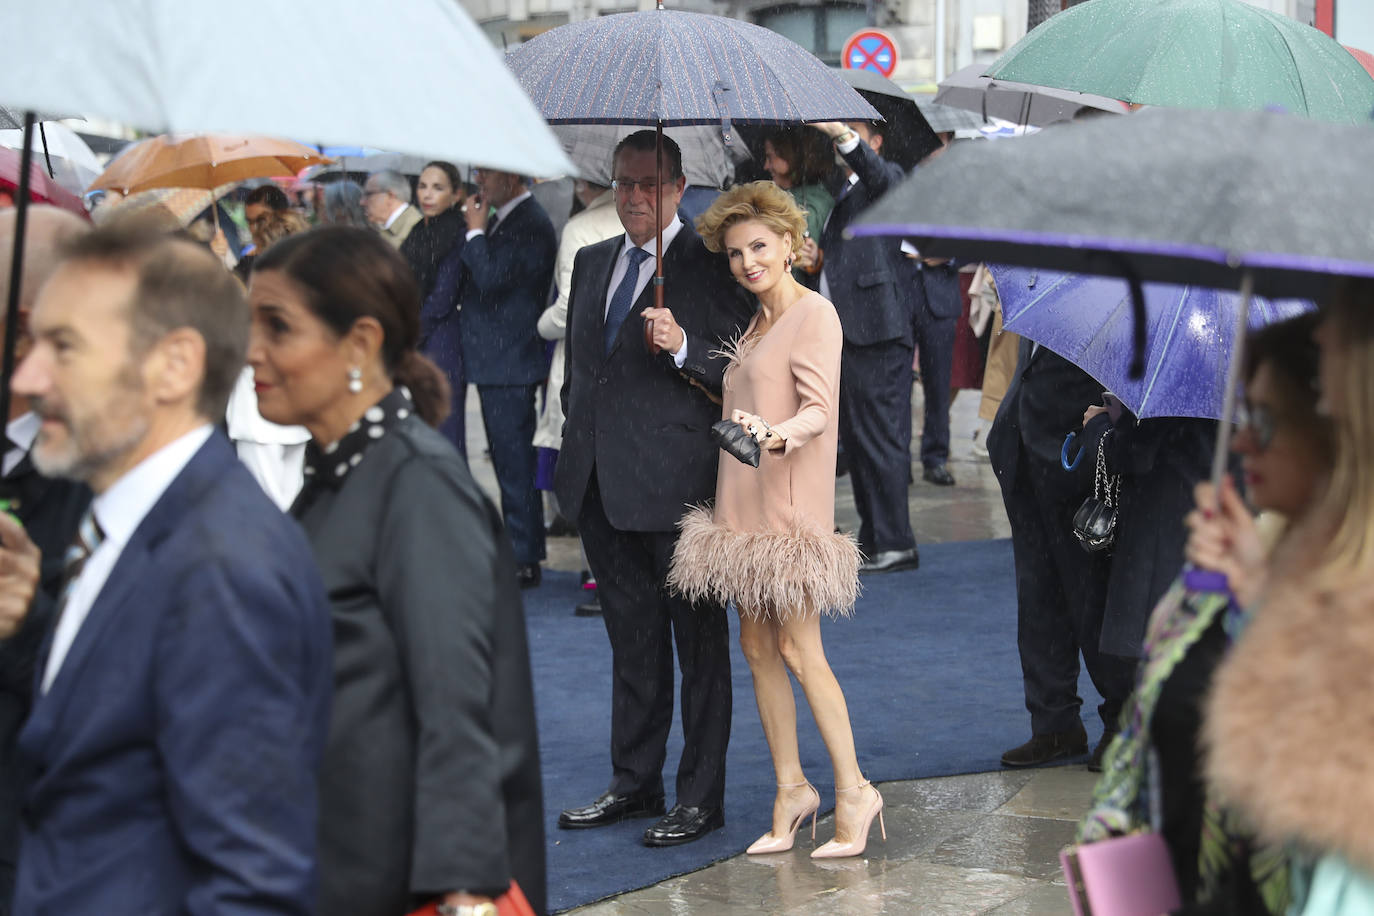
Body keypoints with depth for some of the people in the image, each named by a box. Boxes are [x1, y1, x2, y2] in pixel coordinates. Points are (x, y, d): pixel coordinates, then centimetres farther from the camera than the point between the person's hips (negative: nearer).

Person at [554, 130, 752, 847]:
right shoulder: (592, 263, 16)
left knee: (698, 644, 1)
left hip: (676, 486, -7)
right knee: (631, 641, 15)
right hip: (602, 488, 7)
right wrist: (575, 448, 20)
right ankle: (634, 784, 24)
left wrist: (683, 348, -24)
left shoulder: (709, 264, -5)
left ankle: (702, 797, 7)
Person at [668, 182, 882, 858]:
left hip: (790, 501, -9)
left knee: (798, 650, -9)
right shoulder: (757, 323, 19)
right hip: (745, 504, 9)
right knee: (757, 645, 7)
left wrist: (778, 435, -36)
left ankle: (852, 791, -1)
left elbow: (819, 407, -20)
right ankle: (791, 789, 13)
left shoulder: (814, 314, -8)